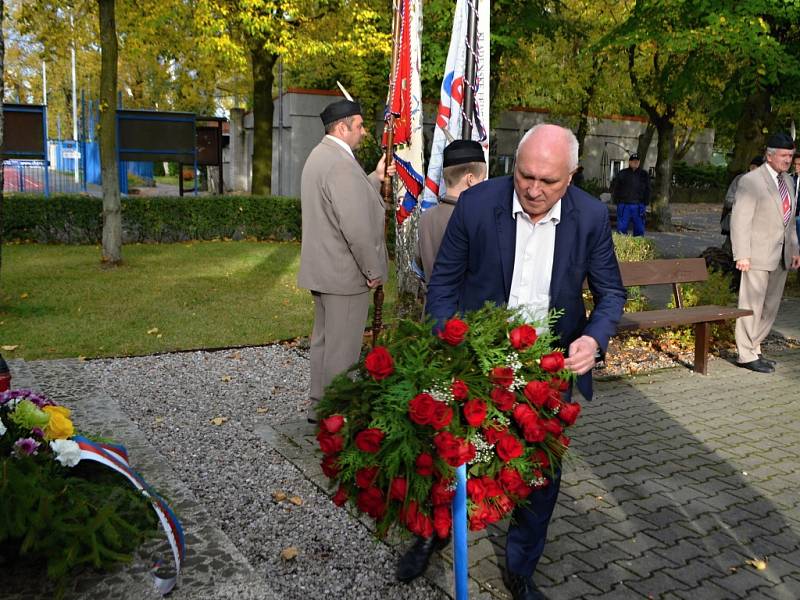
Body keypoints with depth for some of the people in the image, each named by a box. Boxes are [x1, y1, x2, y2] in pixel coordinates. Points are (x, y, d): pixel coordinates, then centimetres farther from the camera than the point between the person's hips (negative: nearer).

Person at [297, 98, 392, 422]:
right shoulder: (341, 164, -20)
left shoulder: (319, 155, 13)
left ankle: (319, 406, 31)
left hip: (322, 269, 11)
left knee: (324, 339, 19)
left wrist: (376, 178, 15)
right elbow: (356, 226, -24)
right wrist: (373, 270, -16)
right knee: (342, 348, 0)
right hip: (346, 273, -11)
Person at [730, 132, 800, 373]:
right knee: (752, 306, -2)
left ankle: (754, 349, 23)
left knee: (770, 307, 13)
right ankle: (746, 355, 6)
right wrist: (742, 255, -19)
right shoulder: (751, 181, -10)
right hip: (758, 254, -8)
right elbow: (740, 220, -14)